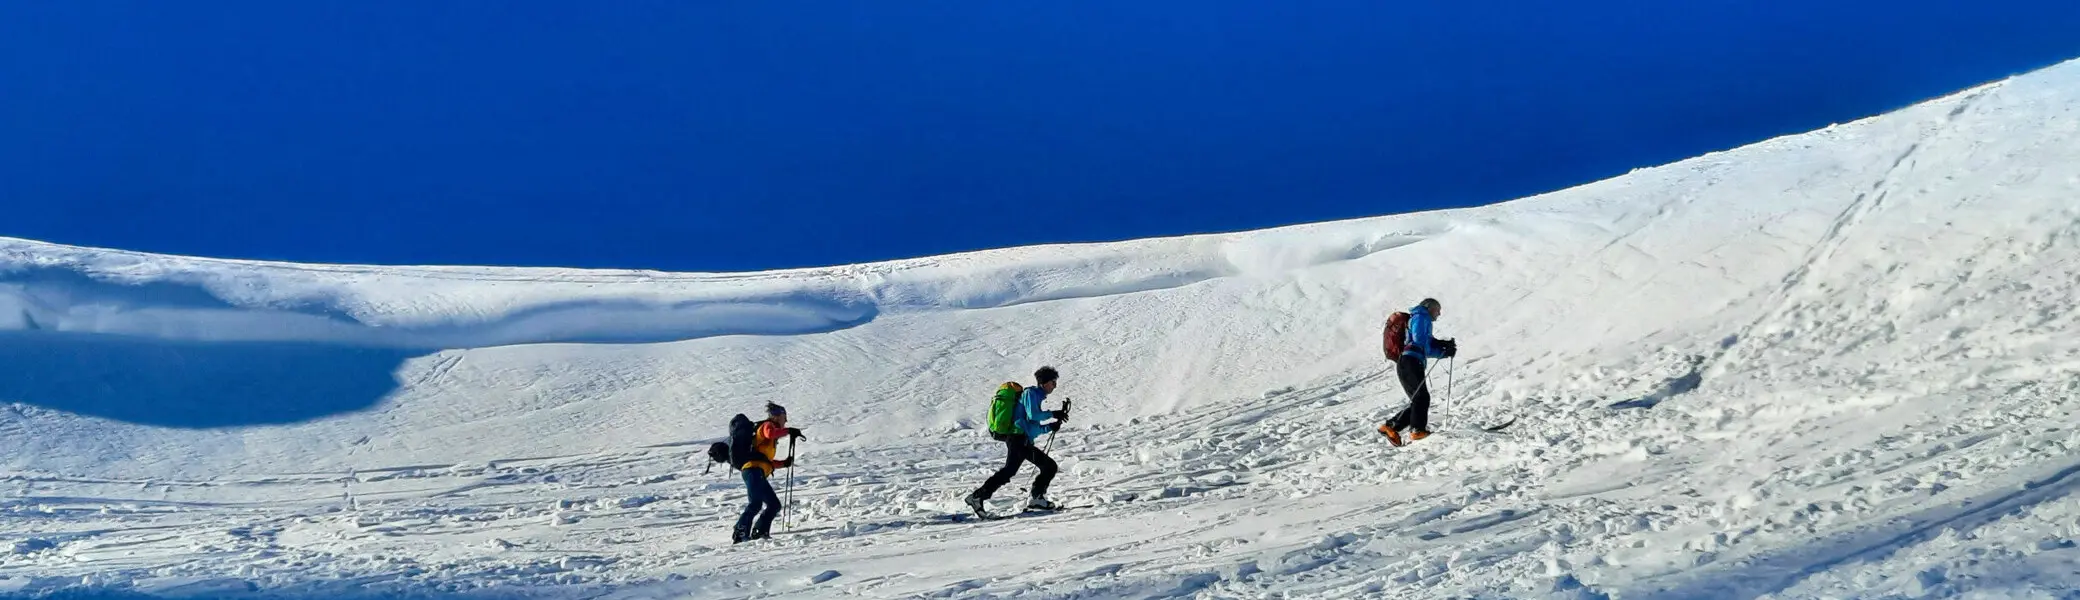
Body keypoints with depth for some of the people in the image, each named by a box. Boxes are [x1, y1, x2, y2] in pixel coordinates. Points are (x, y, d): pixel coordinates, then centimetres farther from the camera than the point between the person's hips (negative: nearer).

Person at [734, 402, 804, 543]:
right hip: (754, 470, -10)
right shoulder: (768, 425, 6)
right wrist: (789, 431, -15)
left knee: (774, 504, 10)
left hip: (758, 473, 10)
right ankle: (740, 534, -28)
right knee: (756, 504, -22)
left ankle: (759, 532, 5)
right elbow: (770, 433, -22)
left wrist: (785, 463, 24)